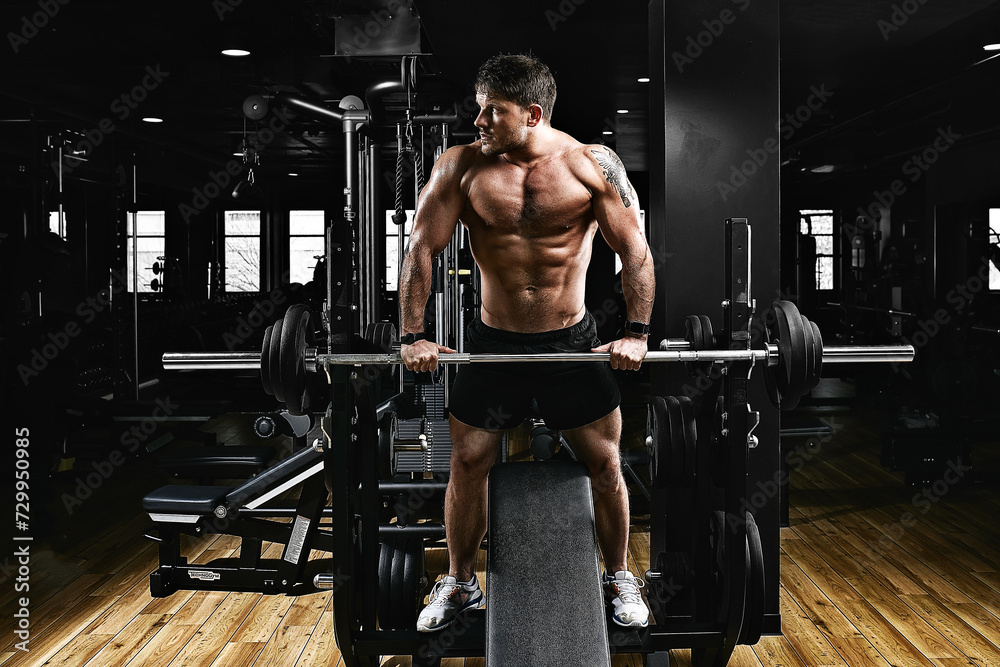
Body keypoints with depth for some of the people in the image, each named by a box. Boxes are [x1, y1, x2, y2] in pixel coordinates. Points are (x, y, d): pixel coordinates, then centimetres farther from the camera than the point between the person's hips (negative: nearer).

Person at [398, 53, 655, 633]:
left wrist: (637, 334, -11)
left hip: (573, 342, -1)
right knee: (468, 464, 7)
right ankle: (460, 583, 28)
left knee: (606, 464, 6)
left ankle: (619, 576, 30)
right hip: (493, 343, 1)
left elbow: (636, 251, -6)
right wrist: (413, 336, -8)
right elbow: (422, 248, -5)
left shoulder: (594, 164, -10)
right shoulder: (463, 166, -8)